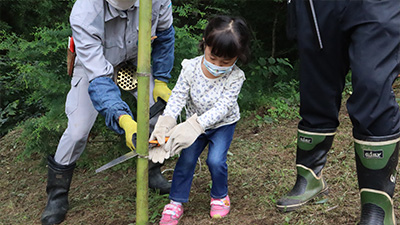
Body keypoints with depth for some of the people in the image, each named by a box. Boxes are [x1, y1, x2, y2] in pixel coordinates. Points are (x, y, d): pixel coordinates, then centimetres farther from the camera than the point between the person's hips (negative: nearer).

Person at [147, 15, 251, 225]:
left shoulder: (235, 77, -28)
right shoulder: (190, 68, -22)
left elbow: (221, 108, -34)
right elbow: (177, 97, -22)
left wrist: (195, 126, -46)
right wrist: (165, 123, -39)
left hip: (223, 124, -2)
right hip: (195, 123, 2)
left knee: (215, 160, -15)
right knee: (186, 158, -8)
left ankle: (220, 196, 14)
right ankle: (176, 203, 8)